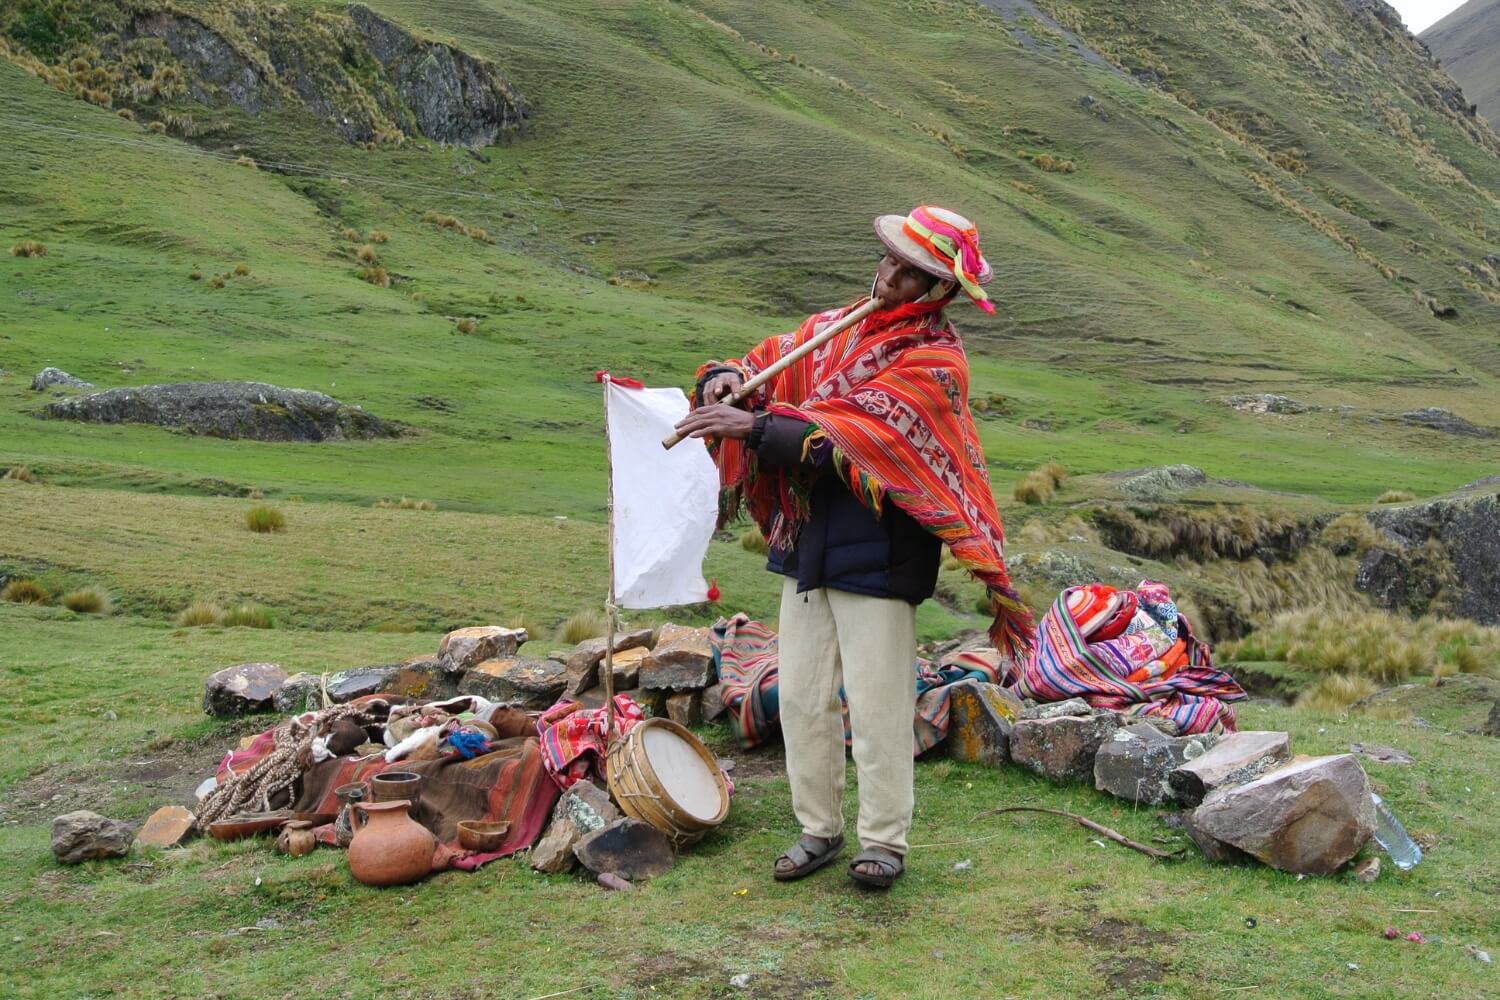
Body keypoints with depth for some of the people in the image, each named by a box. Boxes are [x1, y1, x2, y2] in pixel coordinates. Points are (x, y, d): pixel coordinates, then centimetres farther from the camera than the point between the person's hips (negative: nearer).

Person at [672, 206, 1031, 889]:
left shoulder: (934, 360, -10)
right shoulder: (841, 325, 11)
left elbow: (849, 439, -21)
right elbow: (771, 361, 14)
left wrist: (753, 427, -26)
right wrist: (727, 378, -9)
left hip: (877, 550, -6)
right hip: (805, 539, 7)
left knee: (876, 705, 0)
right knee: (802, 697, 11)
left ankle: (884, 840, 15)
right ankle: (818, 829, 24)